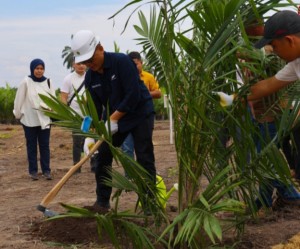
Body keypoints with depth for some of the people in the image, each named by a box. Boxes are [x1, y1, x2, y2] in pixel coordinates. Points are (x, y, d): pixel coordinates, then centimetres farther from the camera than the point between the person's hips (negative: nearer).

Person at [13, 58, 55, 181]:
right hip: (29, 119, -2)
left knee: (45, 145, 4)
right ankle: (33, 171, 11)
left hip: (44, 119, 2)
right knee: (31, 145, 5)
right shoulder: (26, 82, -7)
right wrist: (18, 114, 4)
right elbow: (19, 99, -1)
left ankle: (46, 170, 9)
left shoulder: (48, 82, 2)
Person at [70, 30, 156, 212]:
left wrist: (113, 118, -25)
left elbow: (133, 95, -26)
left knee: (145, 159, -8)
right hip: (113, 118, 6)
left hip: (140, 113, -6)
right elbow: (95, 107, 0)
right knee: (103, 155, 3)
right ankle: (102, 202, 13)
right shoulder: (90, 76, -4)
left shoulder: (122, 61, -23)